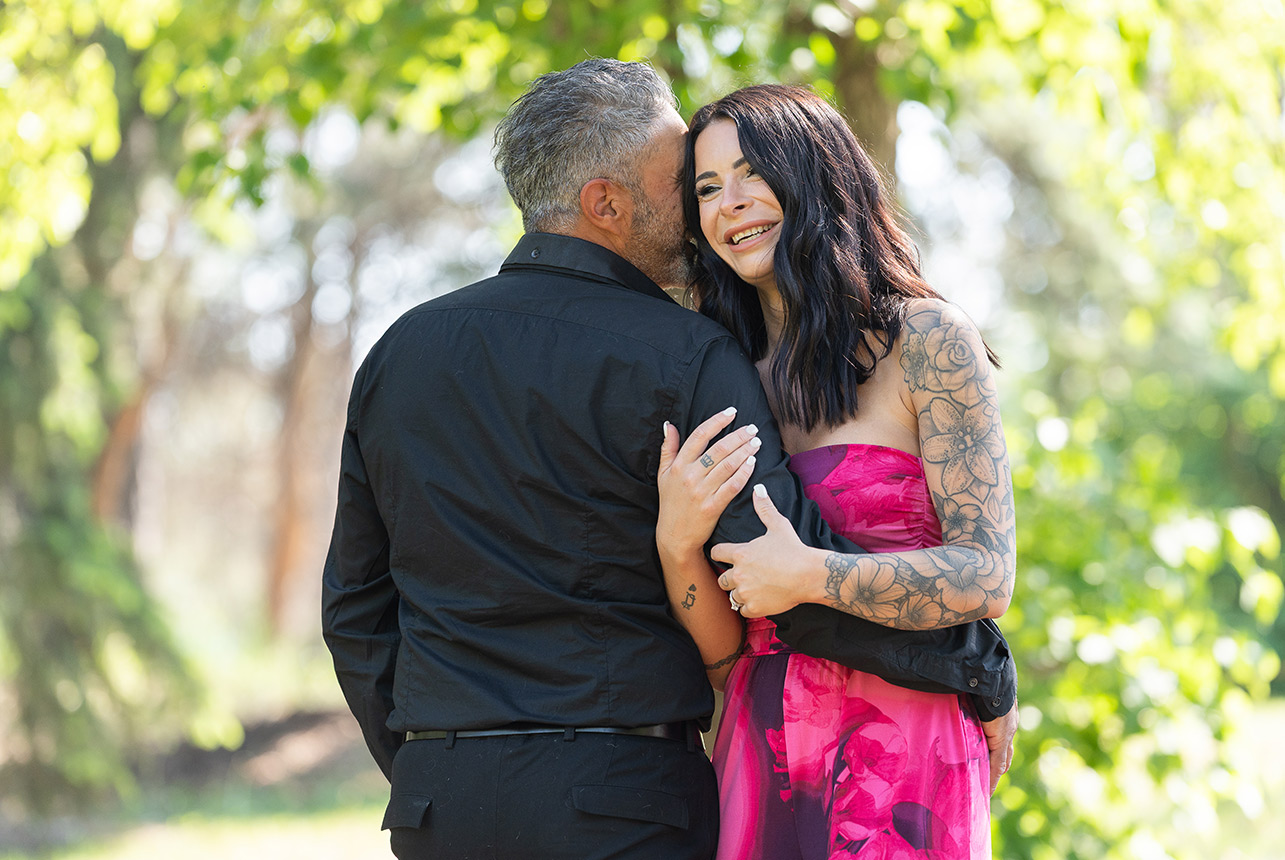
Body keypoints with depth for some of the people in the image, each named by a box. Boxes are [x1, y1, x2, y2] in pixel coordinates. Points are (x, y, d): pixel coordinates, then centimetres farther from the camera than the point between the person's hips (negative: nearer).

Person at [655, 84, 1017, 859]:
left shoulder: (927, 340, -4)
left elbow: (986, 578, -10)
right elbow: (723, 655, 6)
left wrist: (813, 577, -17)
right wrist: (677, 542, -12)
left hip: (898, 762, -4)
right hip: (760, 760, 4)